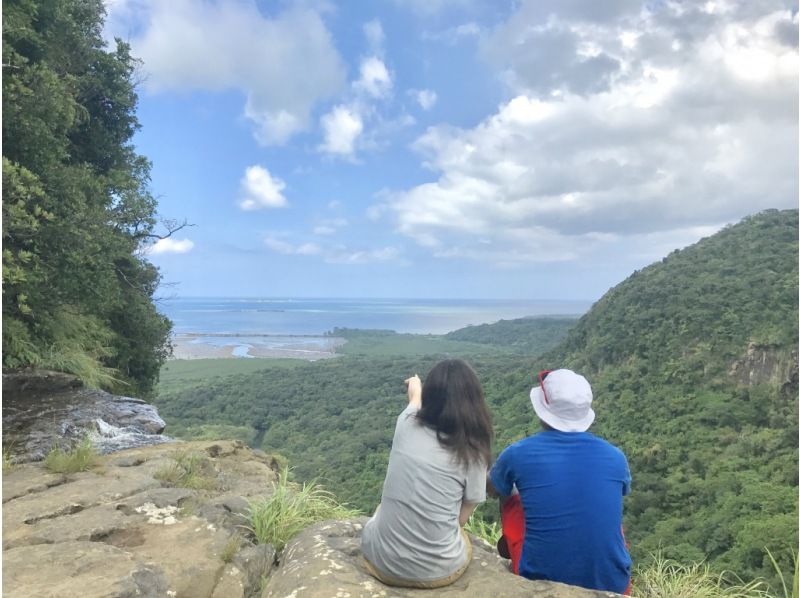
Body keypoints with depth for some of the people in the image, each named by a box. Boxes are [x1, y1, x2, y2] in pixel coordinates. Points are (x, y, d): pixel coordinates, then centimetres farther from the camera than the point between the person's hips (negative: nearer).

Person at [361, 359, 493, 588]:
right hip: (438, 571, -2)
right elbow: (461, 518, -2)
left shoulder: (407, 424, -5)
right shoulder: (472, 451, -13)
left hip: (381, 561, 2)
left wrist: (415, 386, 43)